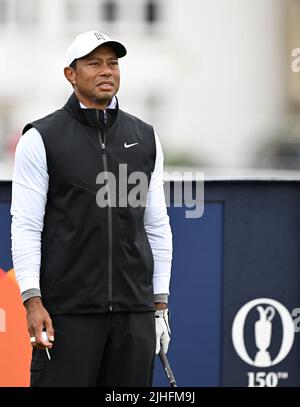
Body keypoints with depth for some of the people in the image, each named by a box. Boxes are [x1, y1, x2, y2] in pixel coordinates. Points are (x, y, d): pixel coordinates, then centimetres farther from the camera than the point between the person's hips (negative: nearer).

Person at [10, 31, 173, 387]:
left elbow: (157, 225, 16)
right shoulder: (41, 139, 0)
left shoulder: (145, 139, 13)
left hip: (135, 311, 4)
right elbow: (26, 227, -4)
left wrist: (160, 302, 12)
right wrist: (32, 301, -13)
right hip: (67, 313, -4)